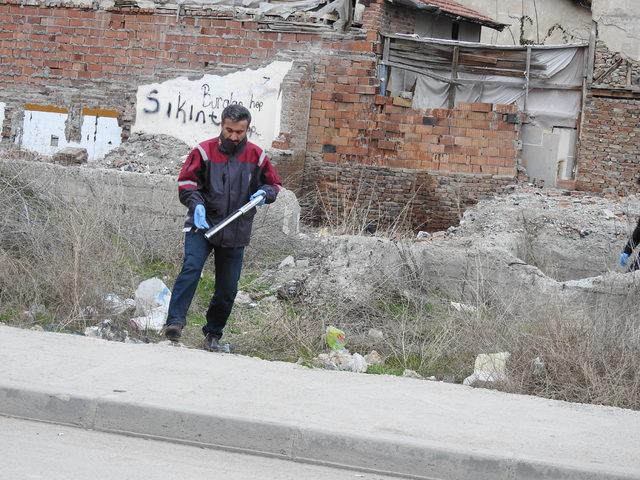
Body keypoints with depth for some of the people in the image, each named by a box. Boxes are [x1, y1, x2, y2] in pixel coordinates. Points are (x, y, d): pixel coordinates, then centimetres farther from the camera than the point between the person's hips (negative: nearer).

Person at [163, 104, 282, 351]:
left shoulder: (256, 156, 4)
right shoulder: (204, 151, -4)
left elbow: (274, 185, 15)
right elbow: (186, 182, -3)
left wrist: (264, 193, -8)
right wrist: (196, 204, -21)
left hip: (236, 233, 3)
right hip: (202, 225, -3)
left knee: (228, 288, 6)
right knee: (191, 268, -25)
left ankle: (213, 335, 22)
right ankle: (175, 321, -30)